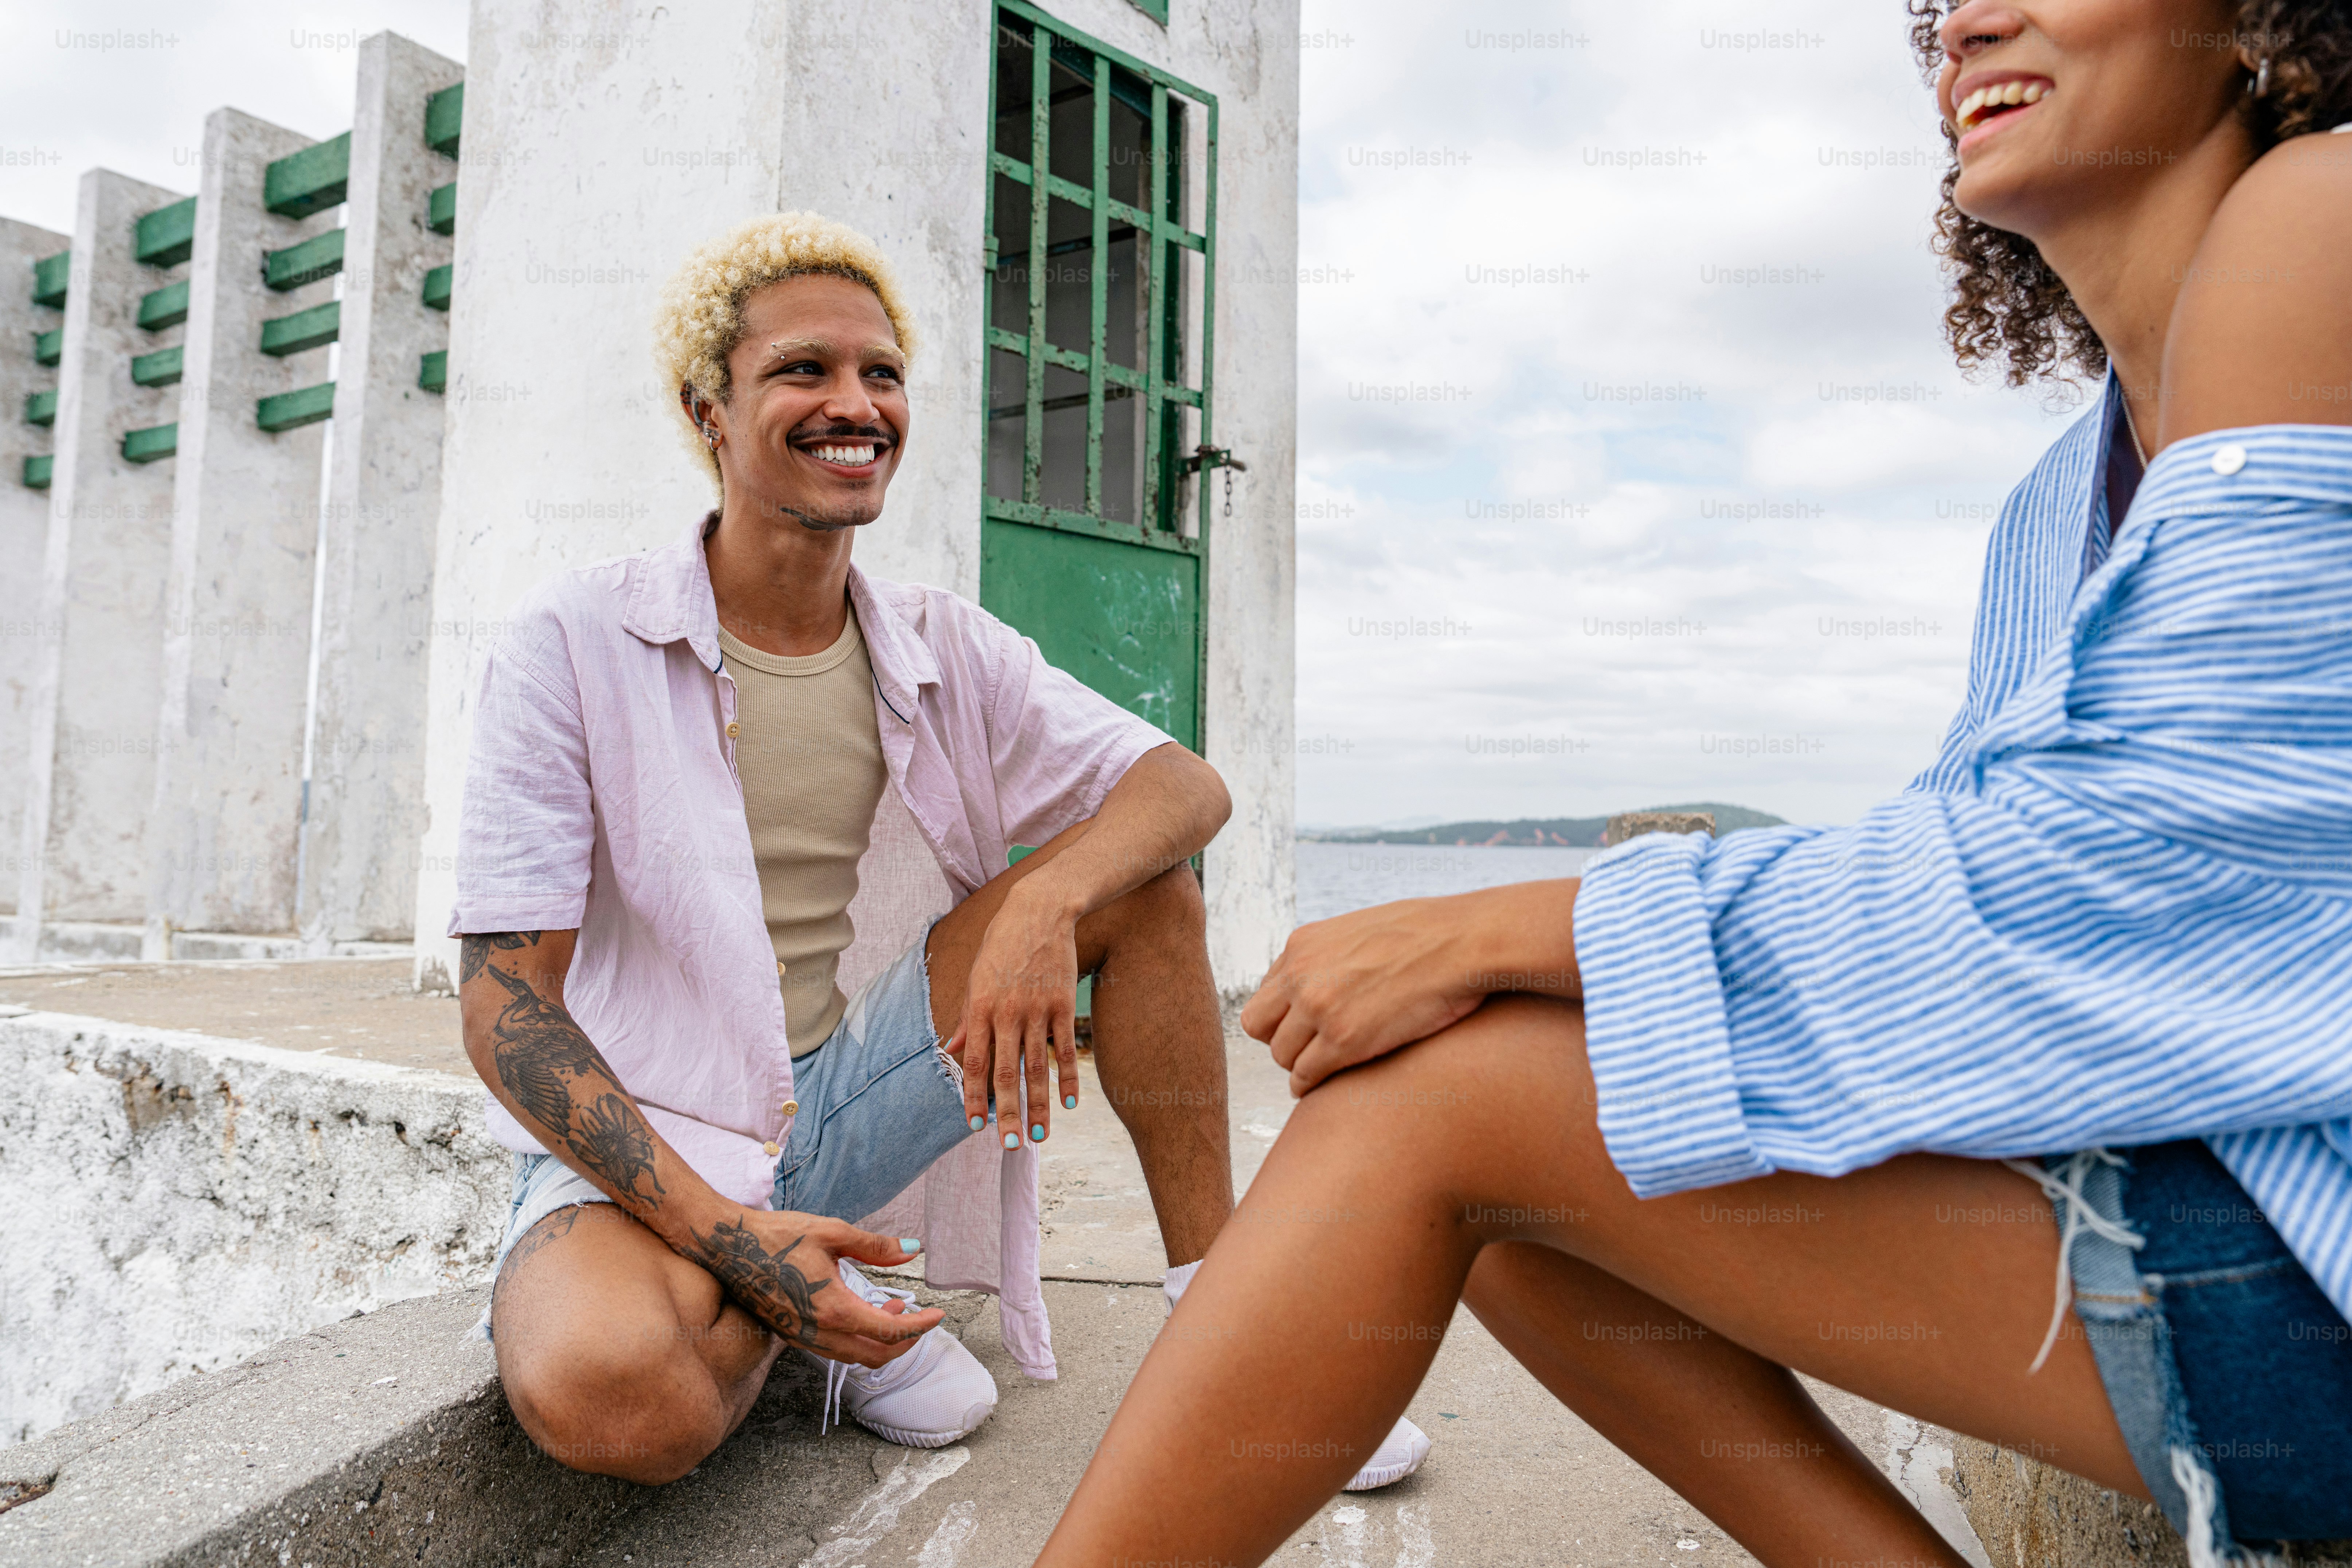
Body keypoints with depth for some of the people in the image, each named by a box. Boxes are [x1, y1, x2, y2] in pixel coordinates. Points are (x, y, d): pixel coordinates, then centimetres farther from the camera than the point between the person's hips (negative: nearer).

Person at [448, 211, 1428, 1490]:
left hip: (850, 1102, 4)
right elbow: (506, 1001, -14)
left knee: (1135, 869, -10)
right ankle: (792, 1304, -1)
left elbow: (1191, 787, -5)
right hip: (641, 1145, -3)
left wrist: (1044, 902, -28)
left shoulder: (946, 653, 1)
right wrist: (728, 1237, -26)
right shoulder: (572, 646, -11)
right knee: (609, 1397, -37)